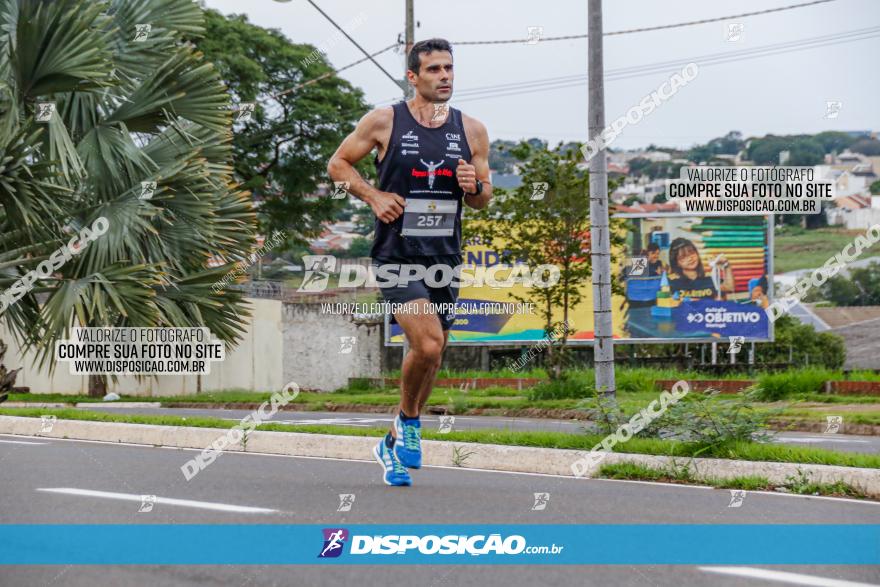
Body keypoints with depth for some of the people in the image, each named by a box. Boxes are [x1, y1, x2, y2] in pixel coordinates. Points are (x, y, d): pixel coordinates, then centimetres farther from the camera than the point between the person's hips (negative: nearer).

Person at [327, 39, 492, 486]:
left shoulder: (472, 131, 6)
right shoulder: (384, 122, -4)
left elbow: (483, 201, 15)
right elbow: (338, 164, 7)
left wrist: (474, 186, -9)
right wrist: (373, 196, -9)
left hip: (445, 259, 5)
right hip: (396, 255, -5)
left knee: (432, 356, 12)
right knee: (428, 344, -23)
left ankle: (393, 444, 32)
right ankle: (409, 419, 5)